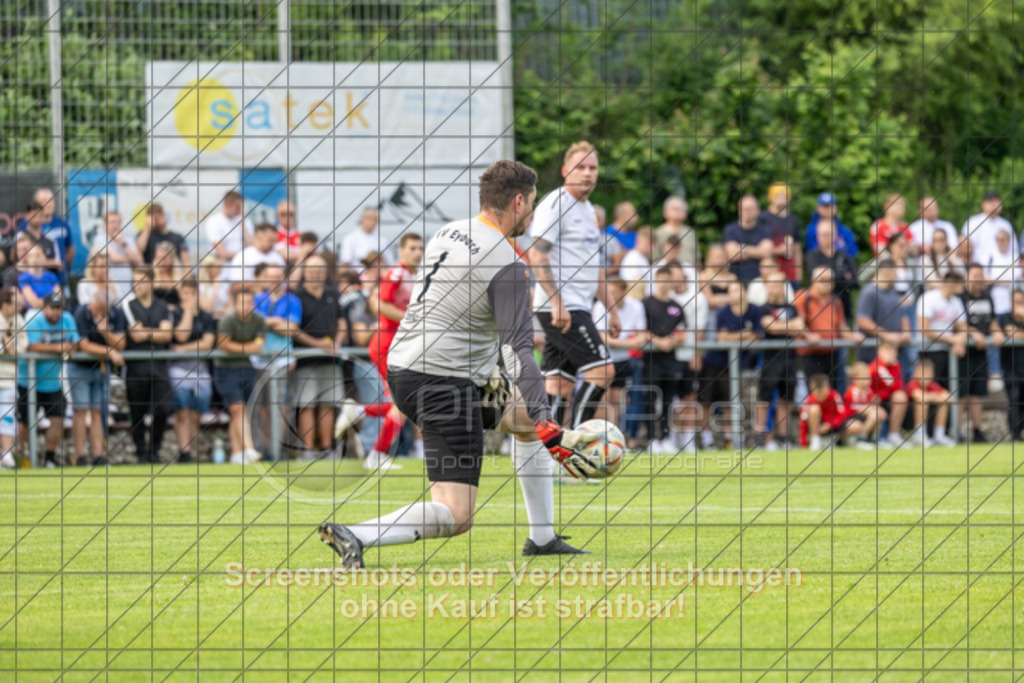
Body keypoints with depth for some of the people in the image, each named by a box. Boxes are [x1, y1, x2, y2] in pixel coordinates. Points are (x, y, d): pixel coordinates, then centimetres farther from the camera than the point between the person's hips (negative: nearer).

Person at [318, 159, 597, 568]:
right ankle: (355, 537, -30)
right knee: (456, 516, -13)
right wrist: (551, 433, -22)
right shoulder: (505, 265, -14)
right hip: (443, 383, -10)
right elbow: (518, 351, -20)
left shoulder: (447, 234, 11)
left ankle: (542, 538, 28)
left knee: (529, 419, 27)